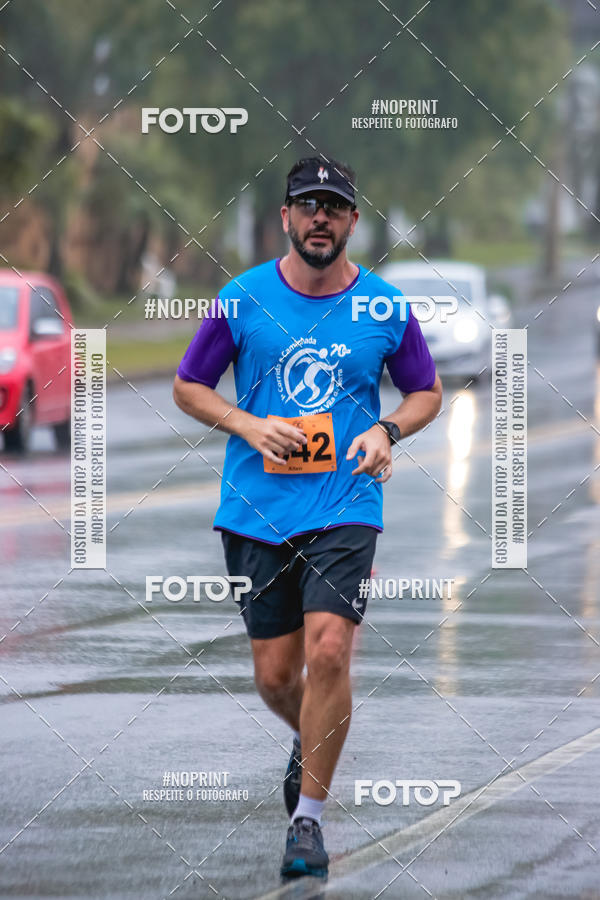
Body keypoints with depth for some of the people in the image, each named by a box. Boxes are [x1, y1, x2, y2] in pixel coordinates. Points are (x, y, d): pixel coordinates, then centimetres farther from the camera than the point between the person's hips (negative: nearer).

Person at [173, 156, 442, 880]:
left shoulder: (385, 306, 1)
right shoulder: (242, 298, 0)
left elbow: (427, 392, 15)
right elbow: (188, 386, 8)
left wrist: (386, 430, -6)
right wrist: (249, 426, -9)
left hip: (345, 506, -1)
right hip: (256, 512, 1)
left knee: (327, 651, -18)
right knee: (275, 675, 6)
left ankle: (309, 816, -6)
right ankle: (313, 742, 42)